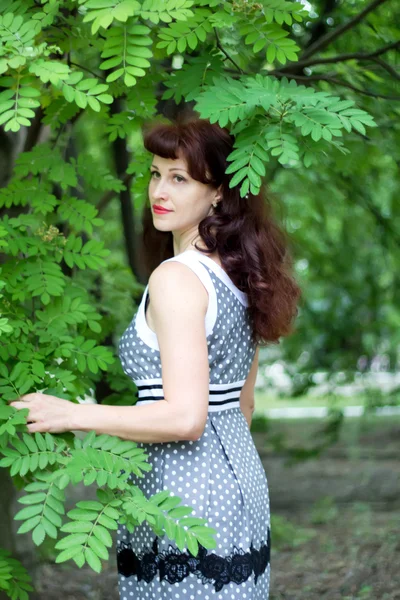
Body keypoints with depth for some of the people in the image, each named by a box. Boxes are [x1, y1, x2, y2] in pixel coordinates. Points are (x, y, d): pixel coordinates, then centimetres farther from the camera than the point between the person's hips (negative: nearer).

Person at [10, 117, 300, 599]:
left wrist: (72, 415, -17)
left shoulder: (176, 276, -17)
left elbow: (185, 417, -23)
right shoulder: (239, 274, 10)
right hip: (240, 479, 9)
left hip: (187, 492, -9)